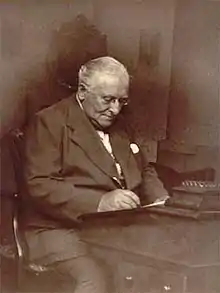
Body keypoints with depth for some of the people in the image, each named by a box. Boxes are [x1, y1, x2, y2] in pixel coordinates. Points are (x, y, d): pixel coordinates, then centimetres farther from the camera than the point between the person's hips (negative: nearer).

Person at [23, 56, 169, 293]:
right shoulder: (49, 122, -4)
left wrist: (162, 202, 5)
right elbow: (39, 186, -15)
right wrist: (99, 202, -27)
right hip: (63, 229, -6)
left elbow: (145, 172, 27)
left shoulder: (119, 125, 18)